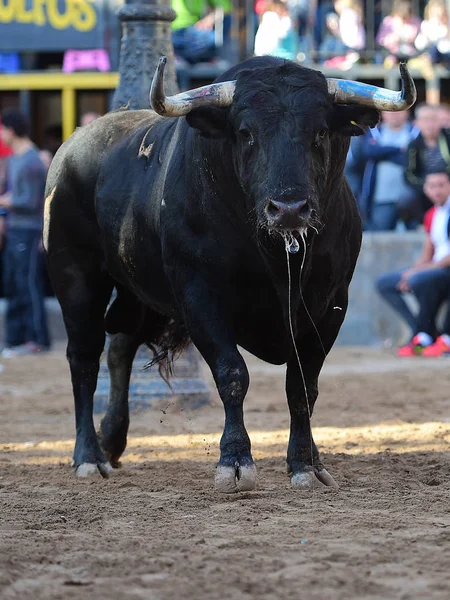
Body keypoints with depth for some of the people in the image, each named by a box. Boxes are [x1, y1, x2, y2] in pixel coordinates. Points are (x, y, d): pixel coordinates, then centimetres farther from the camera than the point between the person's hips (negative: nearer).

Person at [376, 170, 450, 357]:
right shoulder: (432, 215, 12)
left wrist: (419, 271, -18)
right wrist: (411, 272, -3)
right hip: (434, 269, 9)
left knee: (419, 280, -36)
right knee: (384, 283, 5)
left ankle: (425, 336, -14)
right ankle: (427, 335, -6)